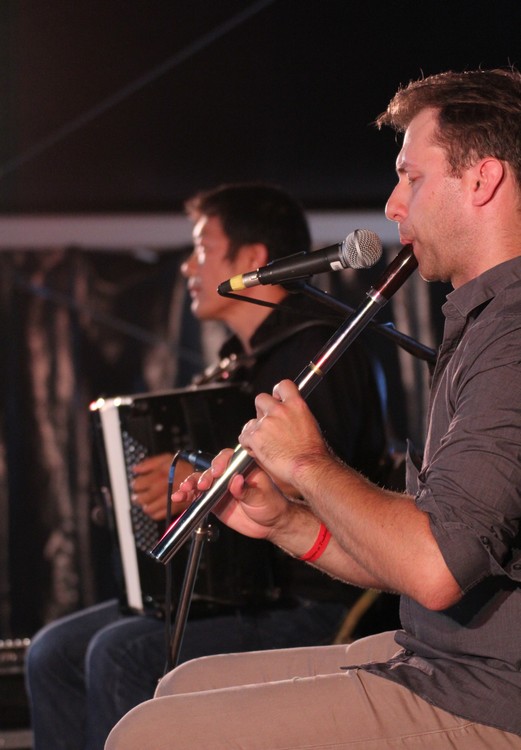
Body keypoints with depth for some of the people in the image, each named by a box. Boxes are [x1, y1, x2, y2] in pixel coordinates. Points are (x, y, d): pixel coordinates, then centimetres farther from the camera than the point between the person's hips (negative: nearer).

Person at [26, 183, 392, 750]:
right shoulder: (239, 363, 18)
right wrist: (145, 491, 10)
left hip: (314, 607, -10)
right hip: (237, 591, 10)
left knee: (121, 655, -26)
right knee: (56, 651, 0)